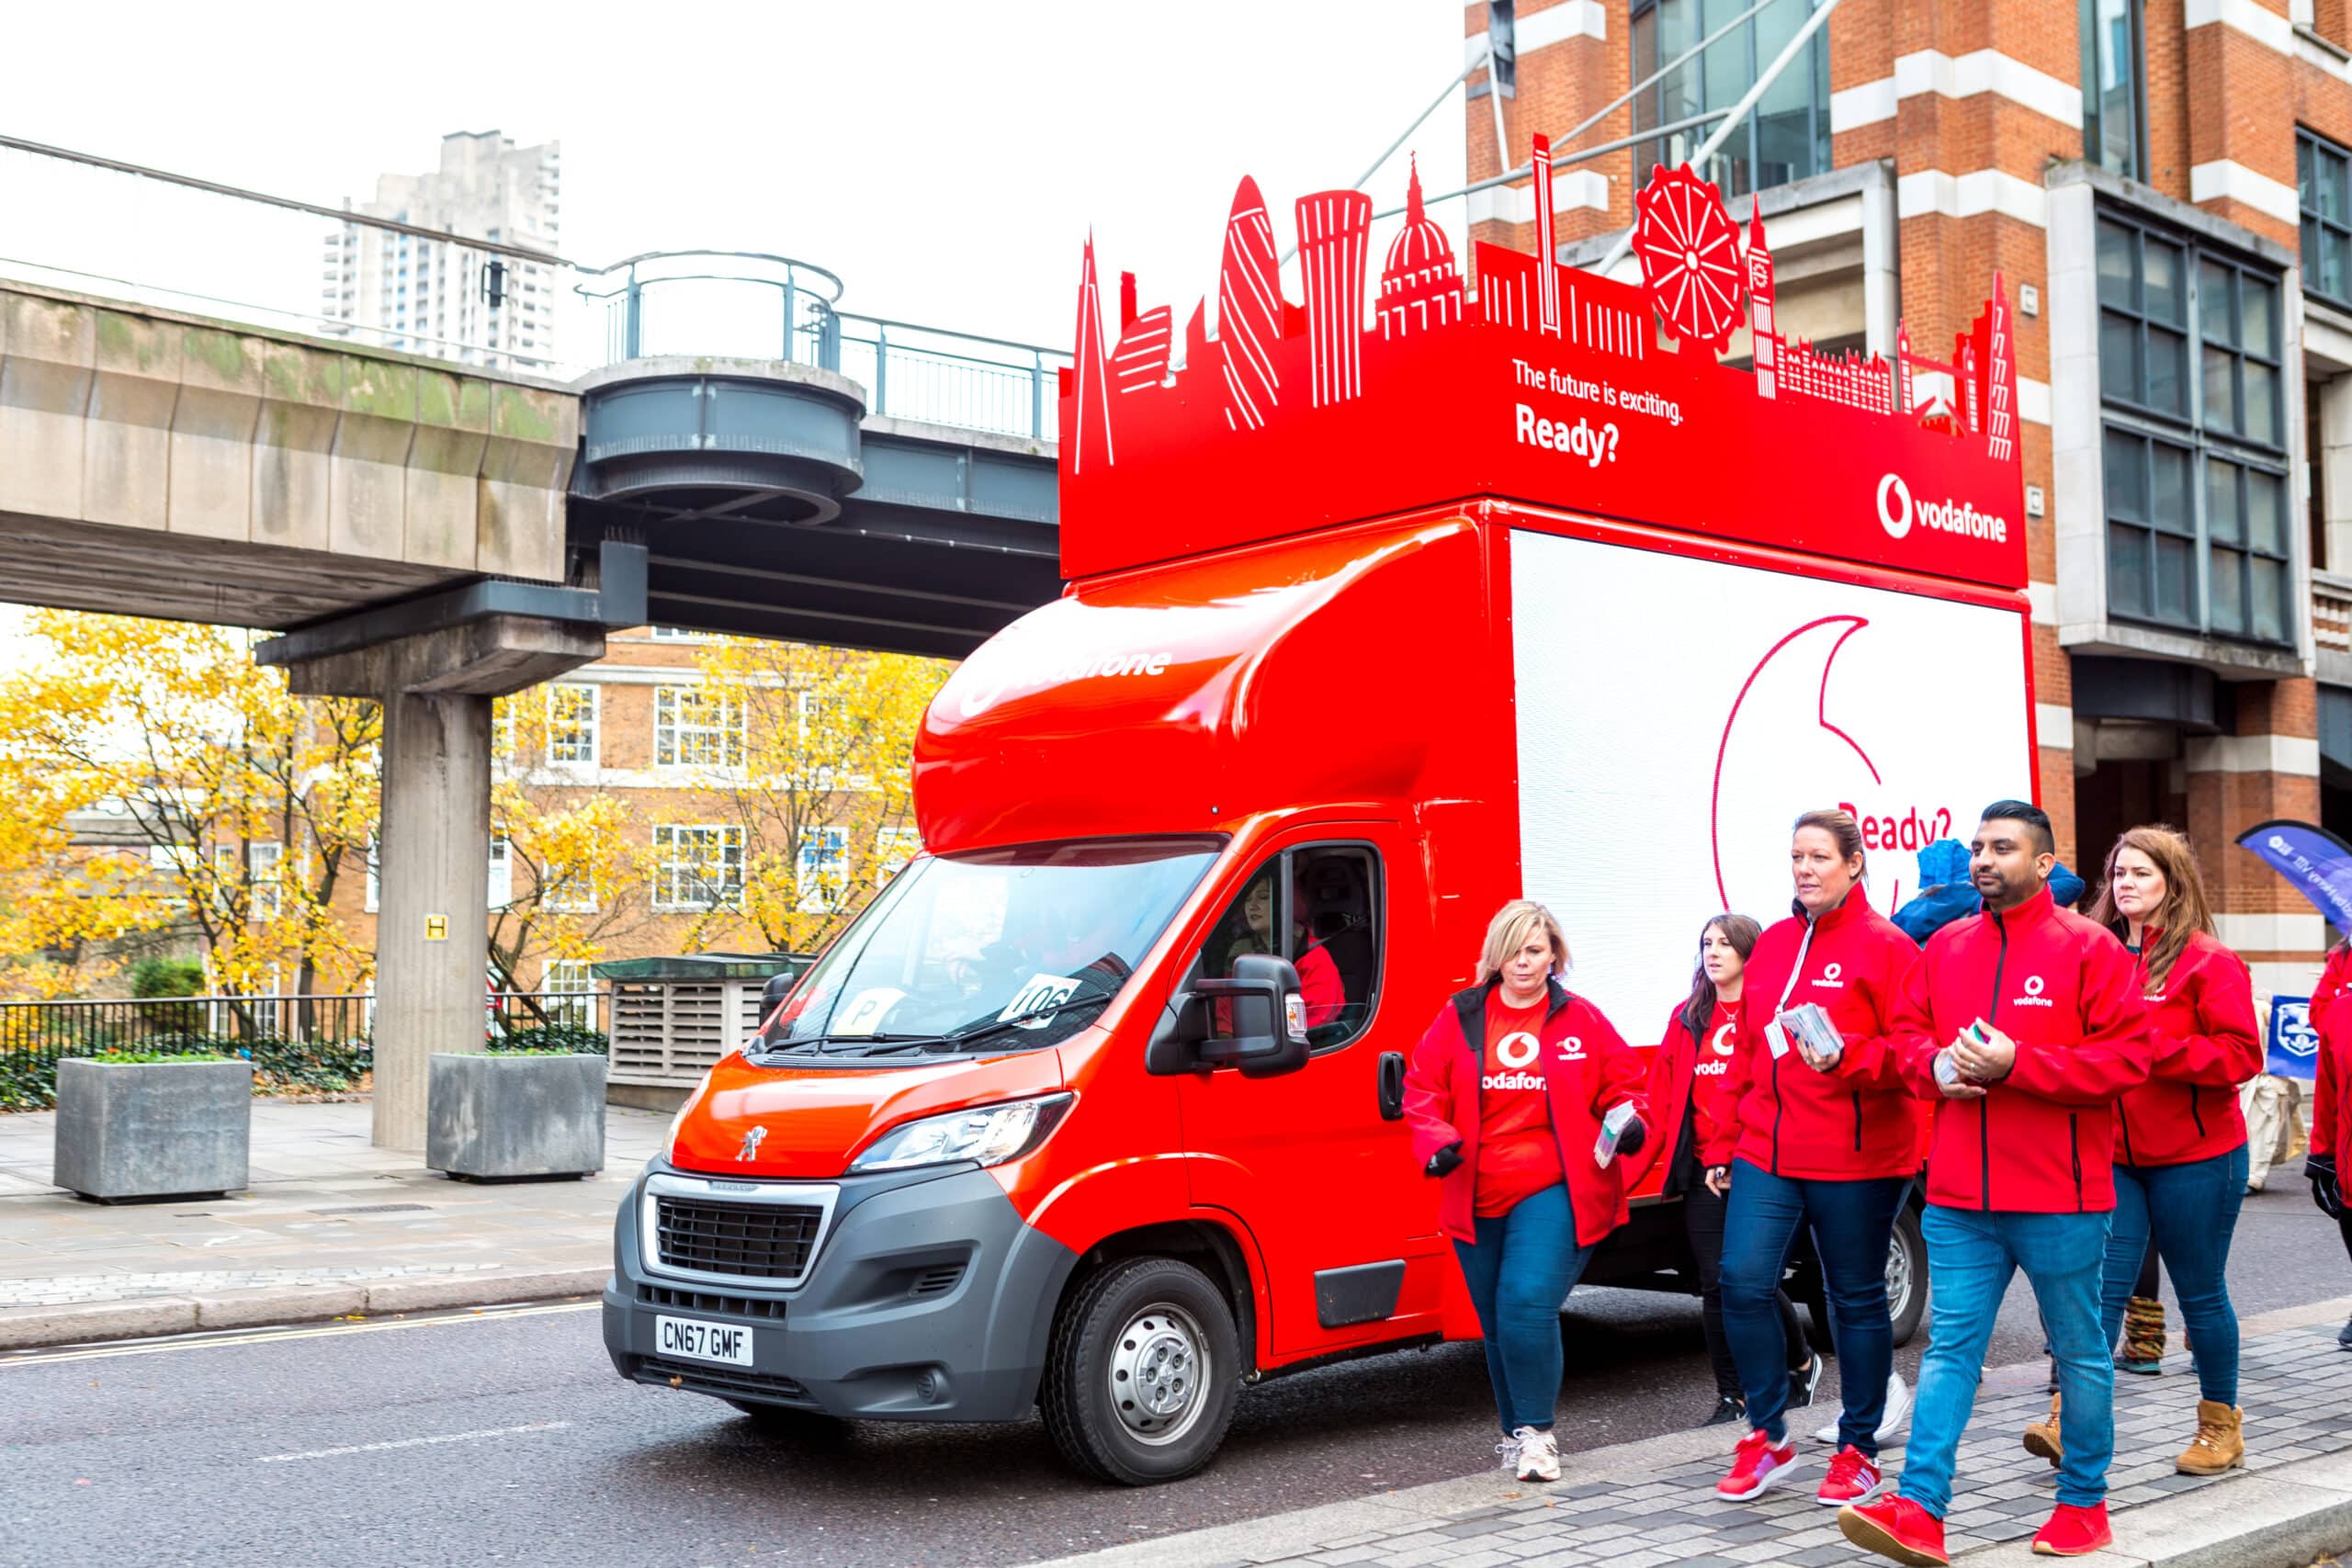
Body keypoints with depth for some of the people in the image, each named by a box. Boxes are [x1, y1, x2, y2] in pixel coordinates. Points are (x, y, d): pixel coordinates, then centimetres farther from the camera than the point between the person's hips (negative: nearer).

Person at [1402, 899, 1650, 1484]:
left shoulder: (1580, 1019, 4)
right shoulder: (1459, 1017, 6)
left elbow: (1624, 1080, 11)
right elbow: (1423, 1087, 8)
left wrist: (1629, 1120, -10)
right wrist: (1435, 1140, -8)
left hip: (1553, 1193, -3)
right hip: (1477, 1197, 3)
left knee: (1528, 1303, -20)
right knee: (1496, 1322, 12)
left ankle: (1535, 1433, -7)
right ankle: (1517, 1431, 30)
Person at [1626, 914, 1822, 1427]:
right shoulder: (1687, 1019, 12)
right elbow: (1661, 1099, 11)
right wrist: (1629, 1167, 5)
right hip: (1704, 1173, 4)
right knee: (1715, 1286, 4)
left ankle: (1801, 1362, 28)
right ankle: (1731, 1398, 16)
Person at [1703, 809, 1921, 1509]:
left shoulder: (1885, 946, -6)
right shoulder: (1772, 944, 12)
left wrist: (1845, 1060, -27)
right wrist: (1723, 1143, 15)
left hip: (1857, 1159, -4)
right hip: (1766, 1153, 5)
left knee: (1856, 1299, 7)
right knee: (1743, 1282, -7)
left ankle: (1859, 1450, 22)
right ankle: (1767, 1437, 11)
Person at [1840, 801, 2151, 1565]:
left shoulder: (2090, 948, -5)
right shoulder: (1944, 947, 10)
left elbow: (2125, 1059, -11)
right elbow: (1907, 1035, 17)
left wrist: (2015, 1065, -18)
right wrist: (1938, 1064, -6)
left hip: (2059, 1199, -4)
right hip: (1959, 1195, 4)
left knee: (2078, 1351, 10)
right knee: (1950, 1346, 1)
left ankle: (2084, 1503, 23)